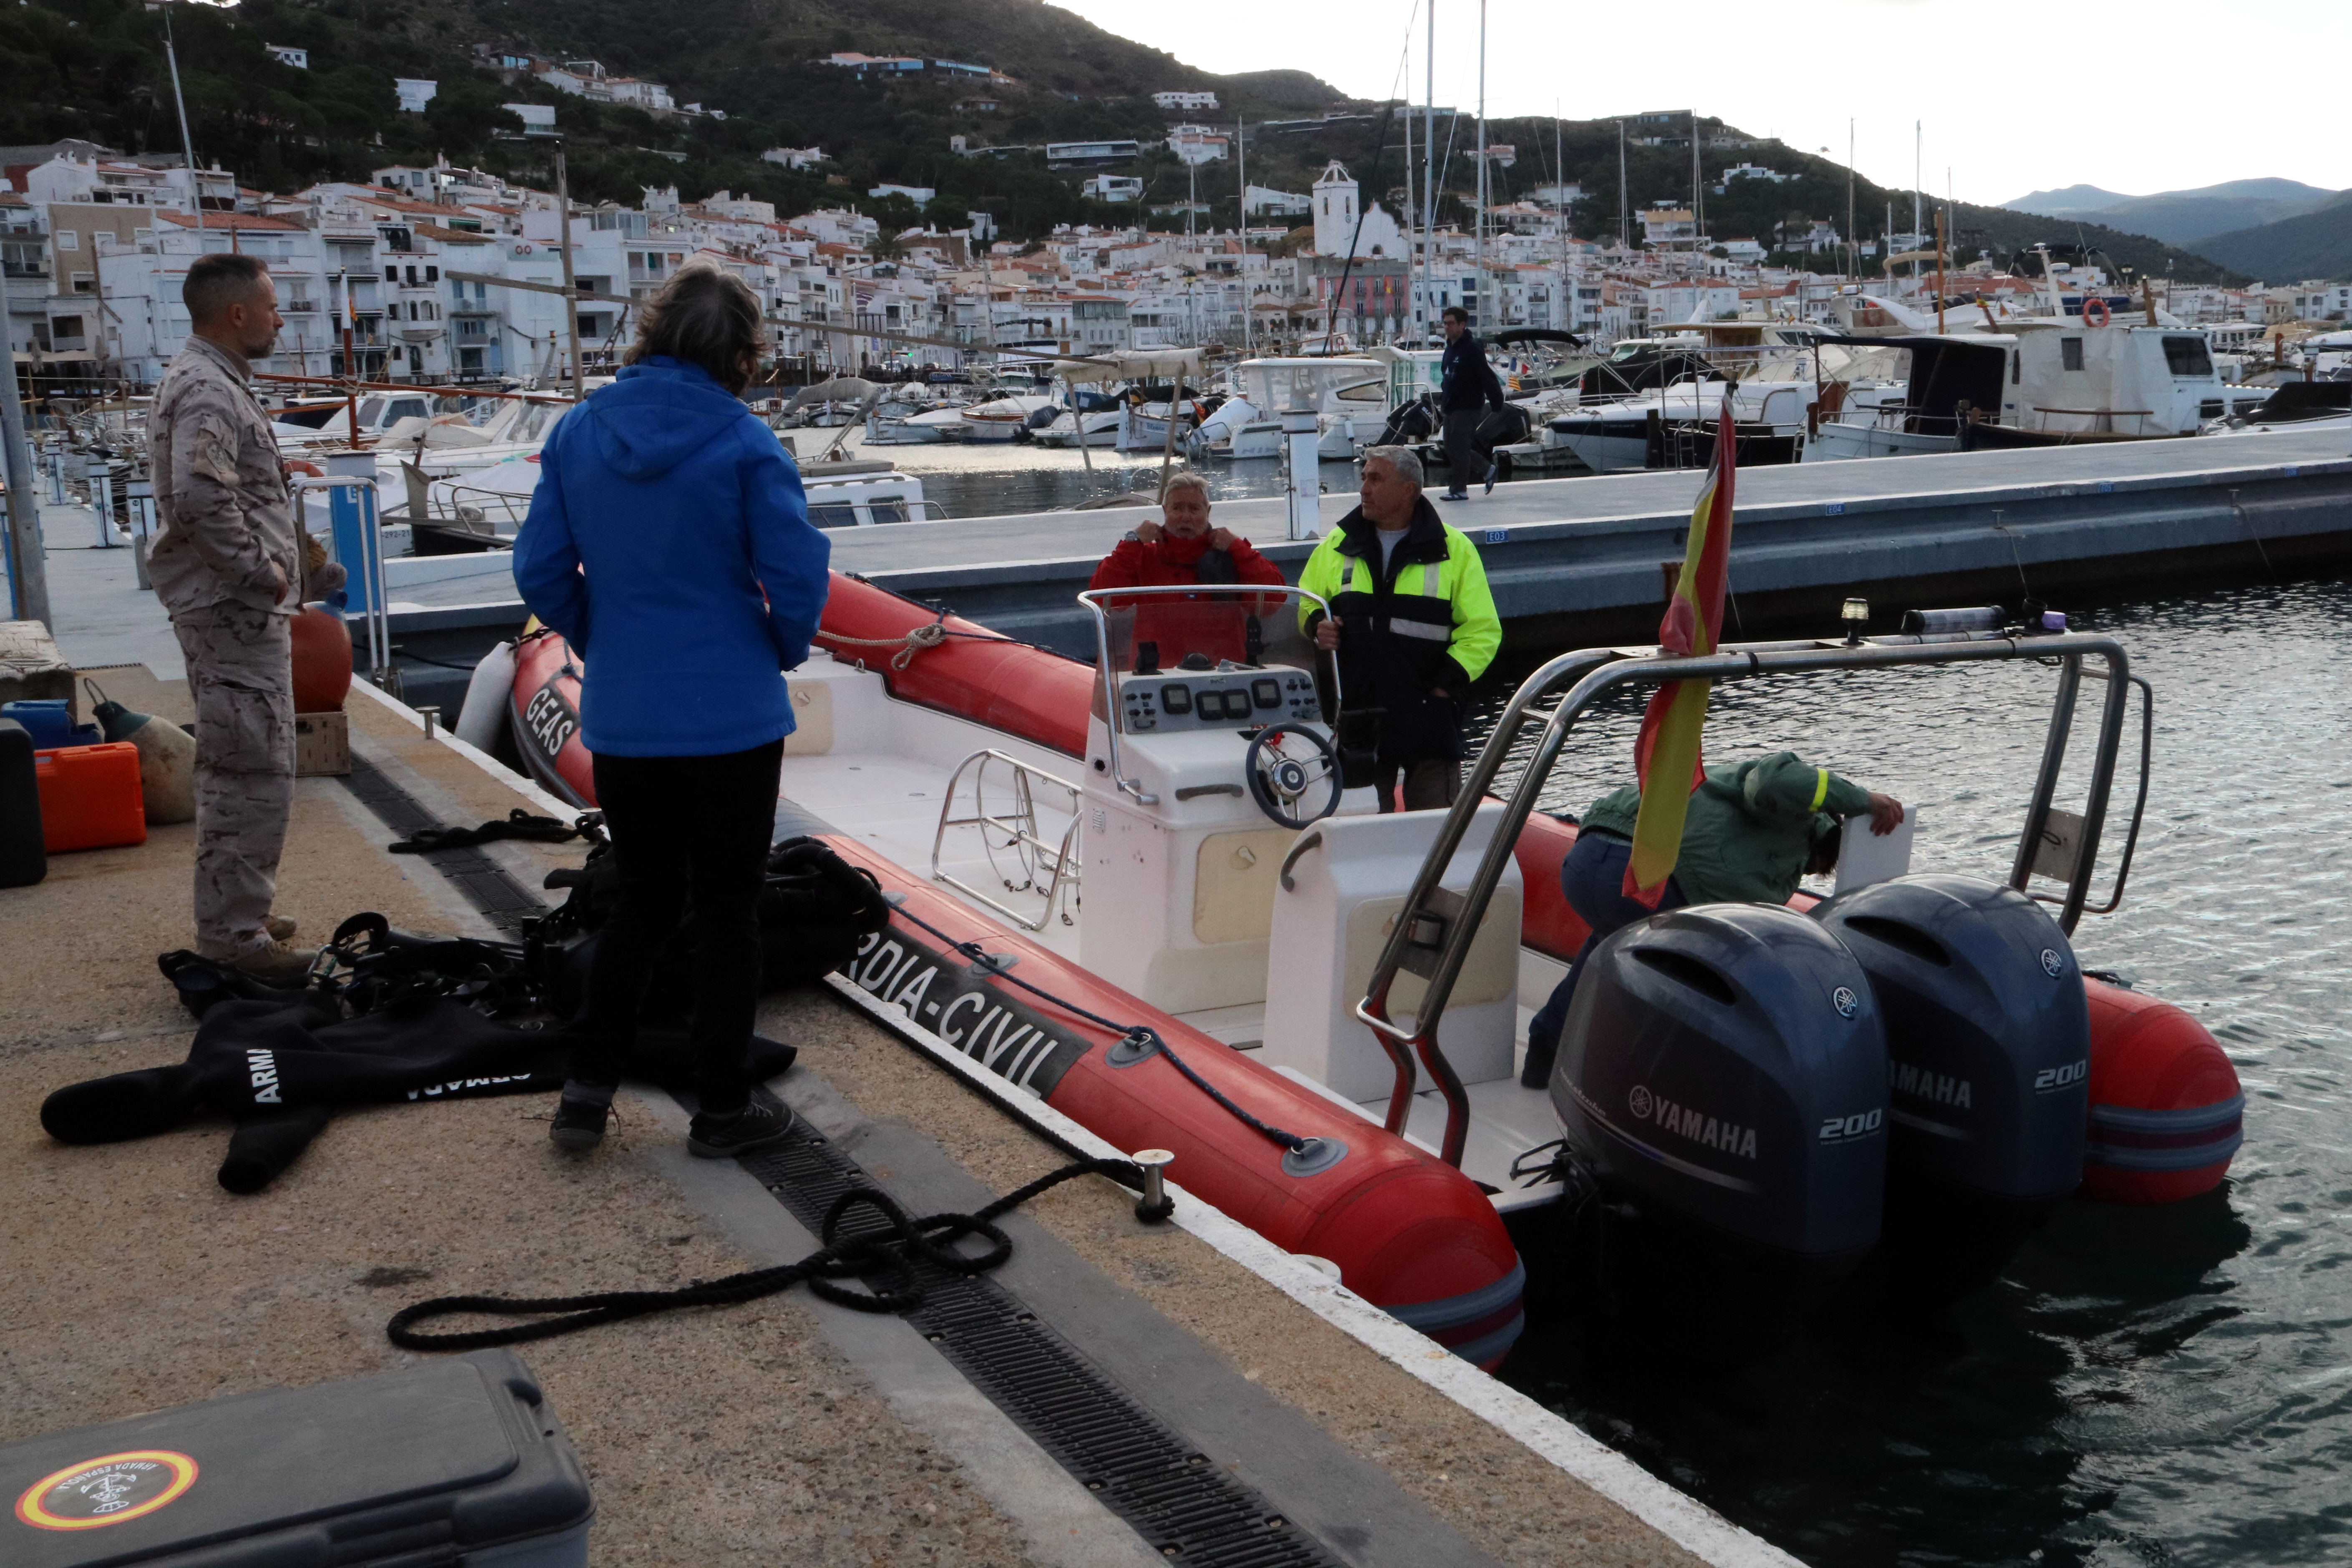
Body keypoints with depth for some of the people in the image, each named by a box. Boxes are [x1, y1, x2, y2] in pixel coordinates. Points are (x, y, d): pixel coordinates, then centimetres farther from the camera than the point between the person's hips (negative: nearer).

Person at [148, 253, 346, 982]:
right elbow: (200, 500, -29)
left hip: (239, 612, 11)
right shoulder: (206, 392, -17)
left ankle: (233, 914, 30)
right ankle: (233, 933, -3)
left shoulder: (214, 383, 17)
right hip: (236, 615, -11)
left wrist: (292, 557, 13)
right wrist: (263, 571, -19)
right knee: (253, 774, -8)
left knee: (234, 771, 19)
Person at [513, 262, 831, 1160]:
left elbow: (540, 571, 2)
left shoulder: (578, 433, 0)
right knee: (727, 911, 9)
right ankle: (724, 1109, 18)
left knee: (642, 901, 20)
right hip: (734, 717, -4)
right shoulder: (744, 445, -13)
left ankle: (587, 1088, 19)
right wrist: (784, 652, 6)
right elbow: (797, 577, -13)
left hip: (620, 719, 4)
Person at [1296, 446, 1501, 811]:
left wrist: (1450, 681, -9)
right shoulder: (1338, 546, 11)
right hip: (1356, 712, 3)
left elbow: (1482, 630, 2)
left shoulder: (1454, 550, 2)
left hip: (1428, 714, -2)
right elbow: (1306, 605, 21)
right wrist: (1317, 626, -2)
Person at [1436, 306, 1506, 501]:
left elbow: (1489, 378, -17)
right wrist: (1443, 401, 17)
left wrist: (1497, 404, -18)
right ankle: (1487, 469, 26)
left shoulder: (1472, 349, -15)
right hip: (1451, 409, 10)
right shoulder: (1451, 348, 14)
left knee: (1458, 448, -8)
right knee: (1452, 449, 13)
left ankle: (1459, 490, -1)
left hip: (1468, 409, -10)